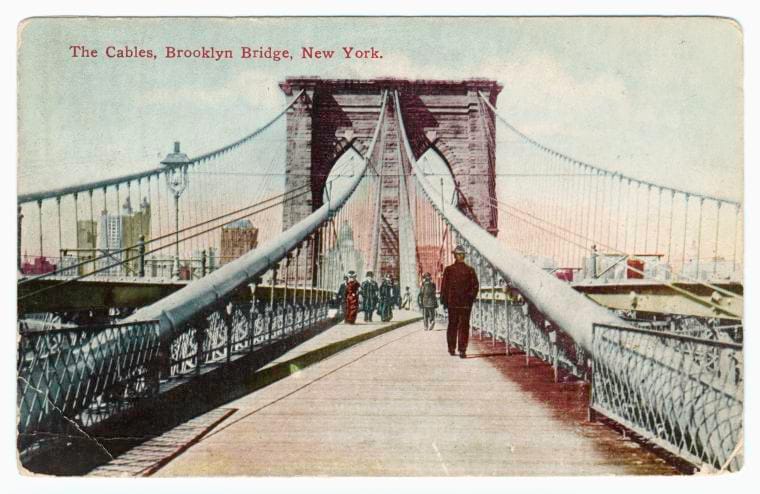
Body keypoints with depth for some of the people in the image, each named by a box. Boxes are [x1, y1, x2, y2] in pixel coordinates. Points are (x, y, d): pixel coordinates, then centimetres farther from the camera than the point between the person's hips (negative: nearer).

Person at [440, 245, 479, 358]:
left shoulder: (448, 270, -2)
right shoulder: (470, 270, -2)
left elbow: (444, 286, 0)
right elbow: (475, 286, 0)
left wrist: (444, 301, 4)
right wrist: (471, 299, 8)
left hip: (452, 303, 1)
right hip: (466, 303, -1)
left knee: (452, 325, 10)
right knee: (464, 326, 2)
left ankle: (451, 348, 14)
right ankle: (462, 350, -1)